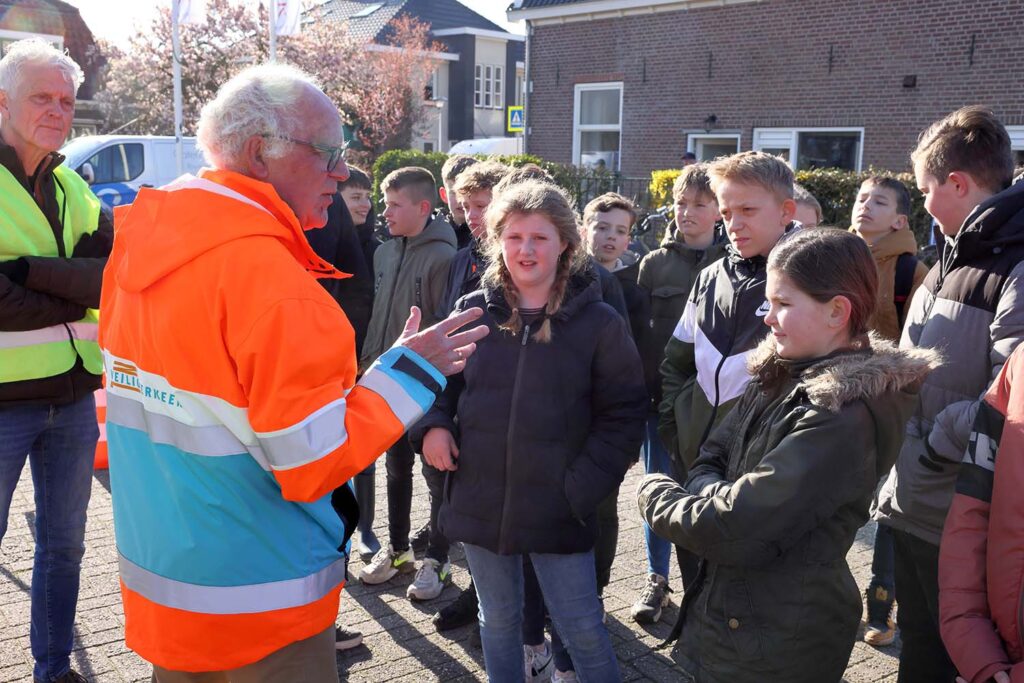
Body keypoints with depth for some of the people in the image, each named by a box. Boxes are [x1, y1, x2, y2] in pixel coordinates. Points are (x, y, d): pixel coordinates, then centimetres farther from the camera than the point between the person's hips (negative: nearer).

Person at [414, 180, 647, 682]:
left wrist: (583, 485, -13)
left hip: (557, 507, -2)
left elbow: (623, 413, -4)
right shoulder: (473, 311, 1)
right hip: (480, 501, 3)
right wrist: (434, 424, -7)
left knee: (583, 631, 7)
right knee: (498, 622, 19)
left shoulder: (598, 322, -6)